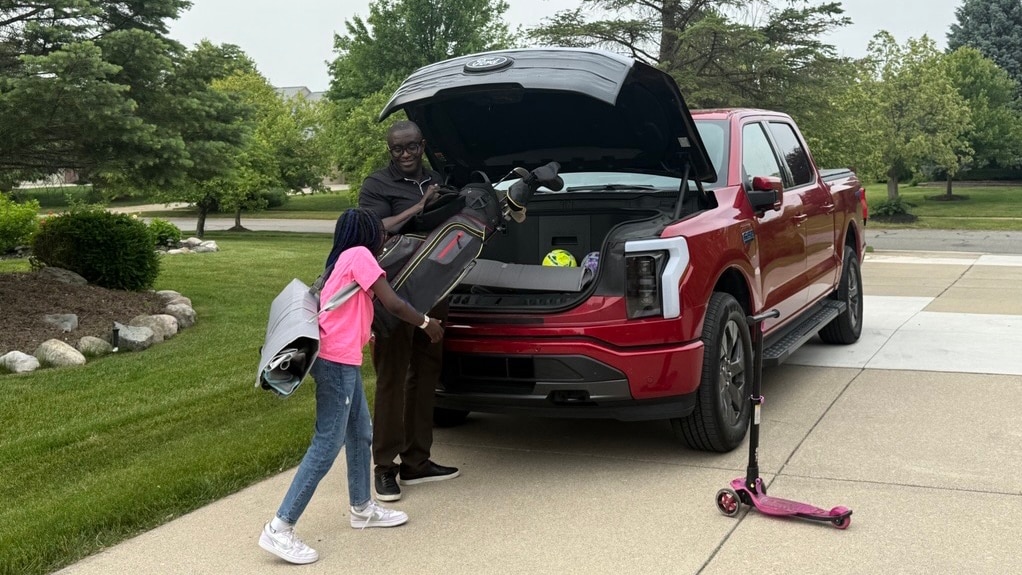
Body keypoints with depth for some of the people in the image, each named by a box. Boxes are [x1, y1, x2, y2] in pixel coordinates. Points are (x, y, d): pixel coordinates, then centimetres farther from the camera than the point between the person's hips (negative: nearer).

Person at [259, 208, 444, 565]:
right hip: (337, 361, -10)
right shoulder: (359, 255, -8)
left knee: (360, 435, 20)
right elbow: (393, 304, -11)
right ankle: (279, 529, -9)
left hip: (343, 360, 10)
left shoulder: (344, 259, 18)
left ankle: (363, 509, 34)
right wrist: (427, 323, 3)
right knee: (327, 445, -9)